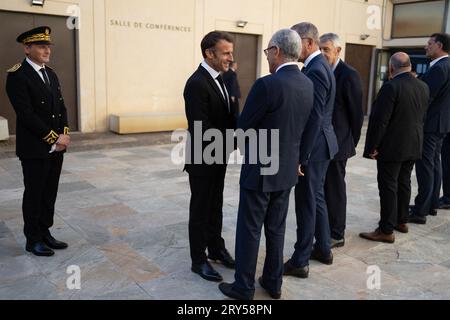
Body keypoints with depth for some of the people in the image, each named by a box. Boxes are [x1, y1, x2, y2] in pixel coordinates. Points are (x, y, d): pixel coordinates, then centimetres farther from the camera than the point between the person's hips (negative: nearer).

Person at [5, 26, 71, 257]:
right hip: (34, 149, -7)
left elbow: (61, 106, 13)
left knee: (50, 194, 13)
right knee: (34, 194, 5)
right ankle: (33, 240, 18)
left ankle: (45, 233, 26)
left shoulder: (50, 73, 12)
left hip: (56, 148, 7)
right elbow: (26, 114, -18)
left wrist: (64, 134, -2)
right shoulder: (17, 76, -12)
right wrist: (54, 137, -15)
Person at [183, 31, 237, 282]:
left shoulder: (220, 78, 7)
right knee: (201, 209, 7)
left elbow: (228, 116, 8)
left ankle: (216, 248, 37)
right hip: (202, 160, -8)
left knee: (216, 206, 20)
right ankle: (199, 260, 22)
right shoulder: (197, 83, -22)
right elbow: (203, 130, -26)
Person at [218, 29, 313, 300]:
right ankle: (274, 282, 30)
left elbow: (243, 127, -12)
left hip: (261, 170, -7)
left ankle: (244, 288, 20)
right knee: (276, 228, 18)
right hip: (288, 169, 7)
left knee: (249, 229, 7)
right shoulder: (308, 84, 3)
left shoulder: (267, 85, -21)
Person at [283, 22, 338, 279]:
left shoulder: (315, 70, -19)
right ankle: (323, 248, 34)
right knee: (317, 197, 20)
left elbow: (314, 118, -24)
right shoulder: (321, 66, 12)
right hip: (321, 143, 10)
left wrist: (301, 157, -21)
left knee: (306, 203, 0)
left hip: (314, 146, -10)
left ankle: (300, 261, 13)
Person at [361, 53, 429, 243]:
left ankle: (386, 231, 5)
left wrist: (372, 147, -12)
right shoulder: (423, 87, 4)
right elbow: (422, 118, 10)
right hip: (413, 146, 7)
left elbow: (379, 120, -20)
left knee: (388, 187, -1)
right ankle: (402, 221, 32)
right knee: (404, 183, 19)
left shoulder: (391, 87, -19)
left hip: (391, 147, -7)